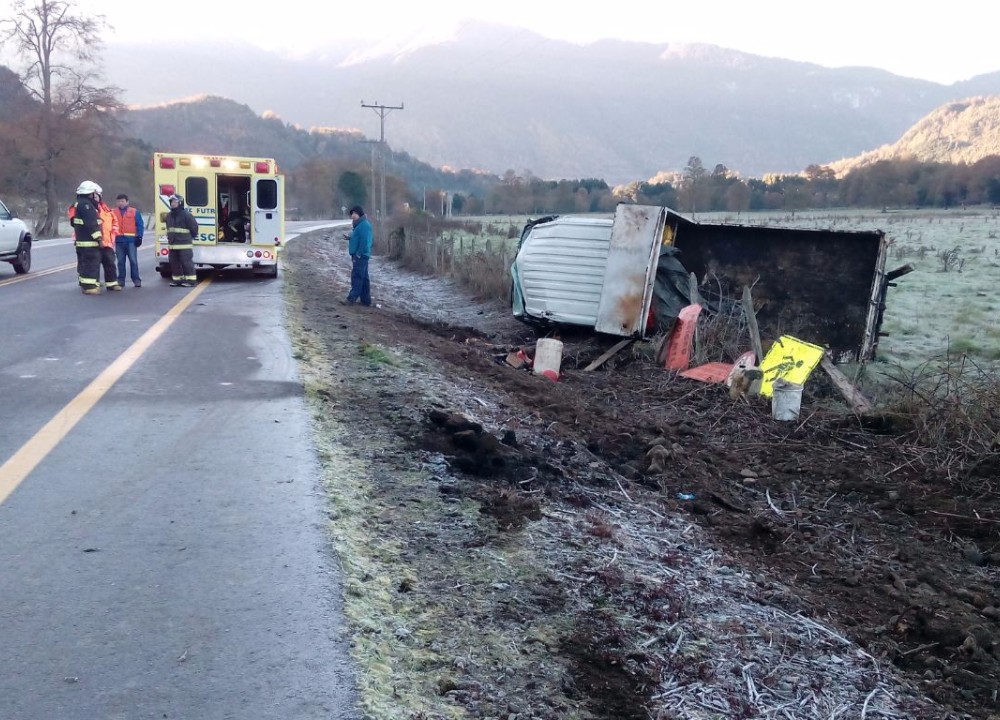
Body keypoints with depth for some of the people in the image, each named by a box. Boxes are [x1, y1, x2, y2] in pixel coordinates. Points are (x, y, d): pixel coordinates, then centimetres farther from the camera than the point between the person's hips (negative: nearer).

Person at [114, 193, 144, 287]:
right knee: (121, 261, 5)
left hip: (131, 240, -2)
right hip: (119, 240, 3)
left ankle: (136, 280, -2)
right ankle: (121, 280, 10)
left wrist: (139, 237, -6)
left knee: (133, 260, -5)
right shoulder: (114, 213, 12)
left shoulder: (135, 212, 5)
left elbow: (140, 225, 3)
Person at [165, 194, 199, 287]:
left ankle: (190, 280, -1)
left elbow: (194, 227, -7)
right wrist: (170, 237, 22)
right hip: (172, 244, 8)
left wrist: (190, 237, 3)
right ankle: (178, 280, 19)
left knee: (187, 262, -7)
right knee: (174, 263, 10)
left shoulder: (186, 215, -11)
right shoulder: (169, 215, 13)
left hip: (185, 244, -8)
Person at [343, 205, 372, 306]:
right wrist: (350, 238, 9)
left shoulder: (364, 225, -15)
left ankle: (352, 298, -7)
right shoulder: (360, 225, 18)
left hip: (360, 256, -11)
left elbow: (364, 241, -22)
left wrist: (359, 254, -22)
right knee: (363, 278, 10)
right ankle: (365, 300, 13)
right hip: (359, 256, 11)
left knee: (356, 277, -8)